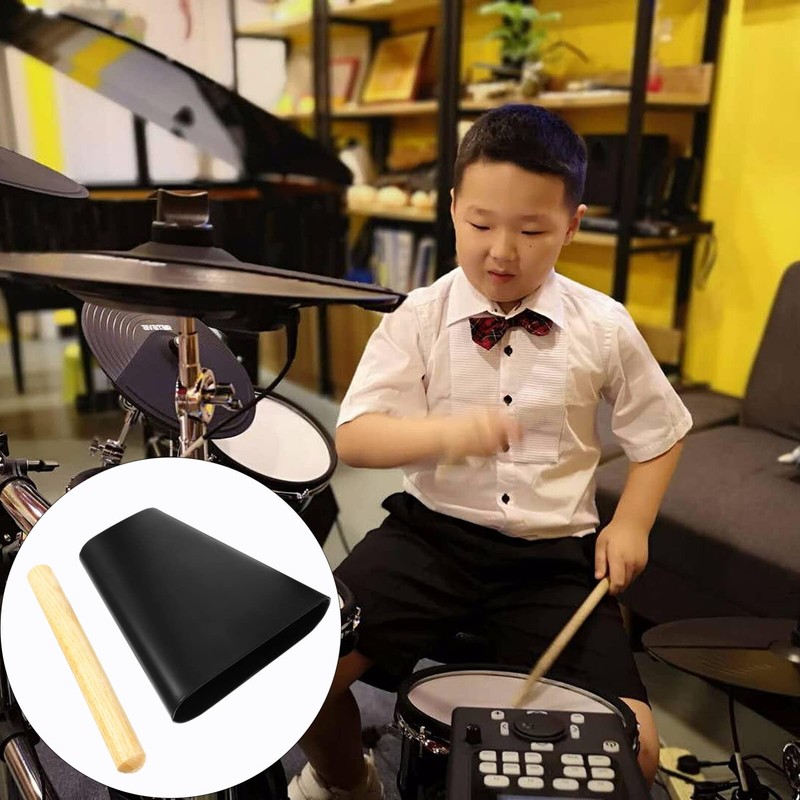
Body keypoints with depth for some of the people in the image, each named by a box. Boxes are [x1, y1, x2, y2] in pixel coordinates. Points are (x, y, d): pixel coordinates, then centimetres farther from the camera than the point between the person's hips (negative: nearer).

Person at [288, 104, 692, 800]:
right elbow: (353, 439, -11)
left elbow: (660, 433, 12)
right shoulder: (419, 318, -5)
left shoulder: (604, 329, -2)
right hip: (431, 532, 0)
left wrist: (631, 522, -2)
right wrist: (448, 432, -28)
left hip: (554, 555, 1)